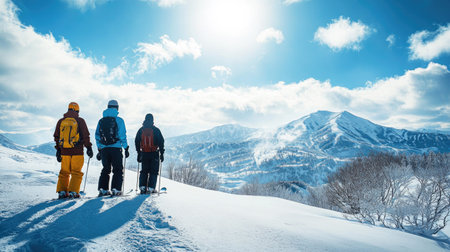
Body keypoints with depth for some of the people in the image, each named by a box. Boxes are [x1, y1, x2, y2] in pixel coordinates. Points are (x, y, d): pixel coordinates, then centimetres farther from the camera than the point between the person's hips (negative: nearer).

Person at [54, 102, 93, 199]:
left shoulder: (61, 121, 9)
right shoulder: (80, 121, -3)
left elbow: (57, 137, 13)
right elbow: (86, 136, -4)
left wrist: (58, 151, 19)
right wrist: (89, 148, 3)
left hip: (64, 151, 4)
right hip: (77, 151, -3)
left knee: (64, 172, 14)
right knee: (76, 172, 3)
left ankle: (61, 191, 10)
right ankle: (73, 192, -3)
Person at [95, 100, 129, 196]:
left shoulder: (101, 121, 10)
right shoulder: (119, 120, -4)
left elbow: (97, 136, 12)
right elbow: (122, 135, -7)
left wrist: (99, 149, 18)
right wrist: (126, 148, -2)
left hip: (104, 149, 4)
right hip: (116, 148, -4)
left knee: (105, 169, 15)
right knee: (118, 169, 4)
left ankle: (102, 189, 10)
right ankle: (115, 189, -4)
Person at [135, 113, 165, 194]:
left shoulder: (141, 130, 6)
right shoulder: (156, 130, -4)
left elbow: (137, 142, 10)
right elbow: (161, 142, -5)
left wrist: (139, 153, 18)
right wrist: (162, 153, 1)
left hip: (144, 154, 3)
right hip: (154, 154, -3)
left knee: (144, 171, 14)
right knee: (153, 171, 4)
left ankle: (142, 187, 4)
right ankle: (151, 188, -3)